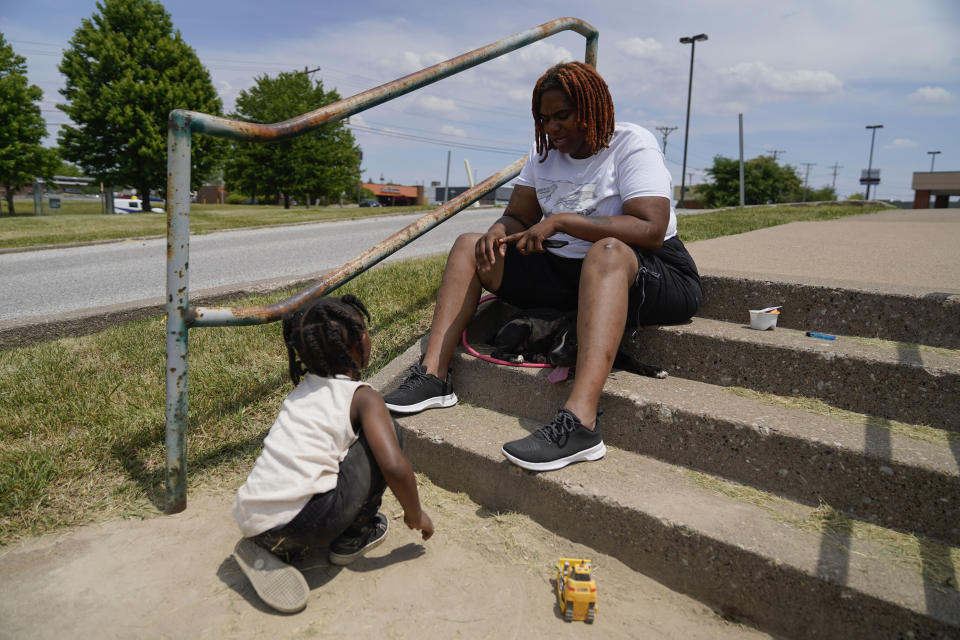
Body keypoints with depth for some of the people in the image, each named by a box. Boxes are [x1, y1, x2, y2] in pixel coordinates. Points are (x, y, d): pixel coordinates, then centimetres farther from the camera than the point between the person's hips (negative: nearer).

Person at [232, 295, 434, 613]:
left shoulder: (301, 390, 20)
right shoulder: (362, 397, -1)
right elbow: (394, 465, -13)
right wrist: (415, 515, 6)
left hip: (249, 521, 7)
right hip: (304, 522, -7)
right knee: (389, 430, 4)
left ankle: (271, 547, 16)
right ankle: (354, 536, 15)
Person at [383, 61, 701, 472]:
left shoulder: (632, 144, -9)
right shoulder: (545, 153, 10)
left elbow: (651, 230, -23)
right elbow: (517, 218, 13)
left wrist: (562, 221, -25)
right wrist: (498, 233, -12)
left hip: (654, 277, -6)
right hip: (567, 273, 7)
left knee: (607, 252, -42)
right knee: (469, 246, 0)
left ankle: (579, 421, -52)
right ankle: (433, 376, -14)